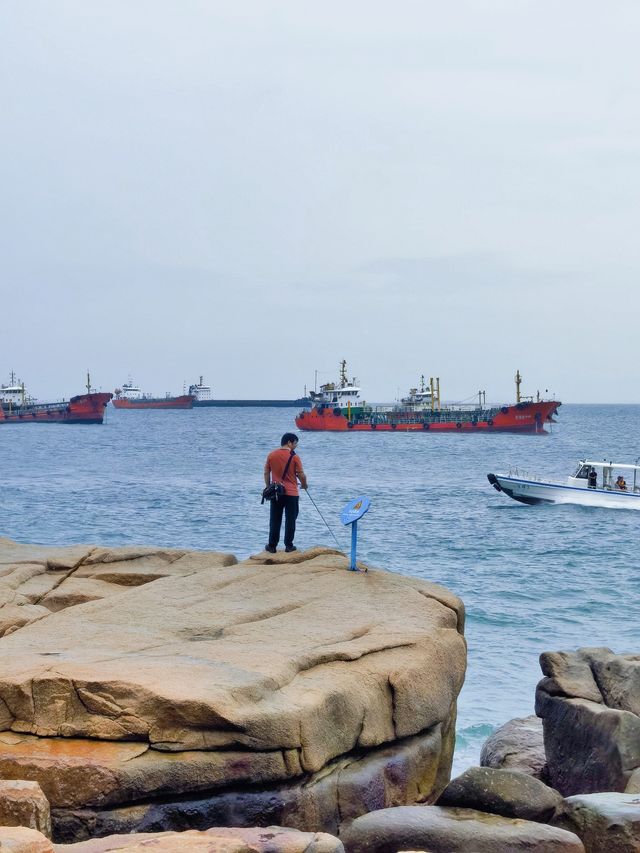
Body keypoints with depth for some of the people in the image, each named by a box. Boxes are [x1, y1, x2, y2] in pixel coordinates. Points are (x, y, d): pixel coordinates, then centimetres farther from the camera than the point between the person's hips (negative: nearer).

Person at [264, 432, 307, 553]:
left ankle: (272, 546, 10)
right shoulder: (294, 457, -8)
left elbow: (266, 473, 7)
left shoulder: (271, 455, 2)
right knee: (290, 520, 5)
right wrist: (304, 485, 13)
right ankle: (289, 545, 6)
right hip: (291, 493, -3)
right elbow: (301, 475, -6)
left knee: (275, 520, 8)